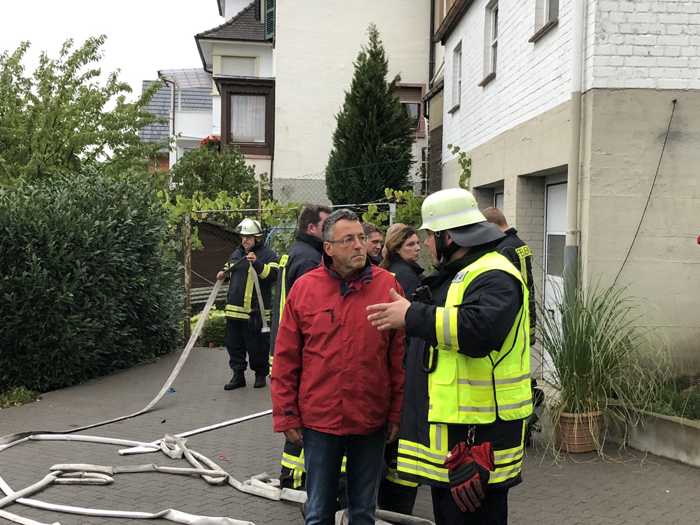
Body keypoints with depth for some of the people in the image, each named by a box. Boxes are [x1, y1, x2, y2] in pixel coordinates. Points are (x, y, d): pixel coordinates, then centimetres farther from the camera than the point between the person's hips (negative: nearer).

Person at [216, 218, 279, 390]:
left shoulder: (268, 255, -6)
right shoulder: (236, 253, 15)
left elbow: (272, 274, -22)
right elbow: (228, 267, 32)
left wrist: (257, 263, -33)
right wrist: (223, 273, 10)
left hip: (255, 311, -6)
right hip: (234, 309, 7)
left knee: (257, 346, 3)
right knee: (234, 344, 10)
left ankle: (261, 375, 20)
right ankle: (238, 376, 21)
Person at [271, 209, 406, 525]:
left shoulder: (387, 285, -5)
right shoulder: (304, 288, -4)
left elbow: (400, 356, -1)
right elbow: (286, 359, 0)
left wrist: (397, 413, 0)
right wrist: (286, 416, 1)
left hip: (371, 420, 0)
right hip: (319, 419, 0)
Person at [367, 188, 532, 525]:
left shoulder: (494, 276, -16)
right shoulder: (454, 275, 17)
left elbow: (480, 329, -35)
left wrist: (412, 316, -28)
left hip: (479, 429, -11)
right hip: (446, 424, 11)